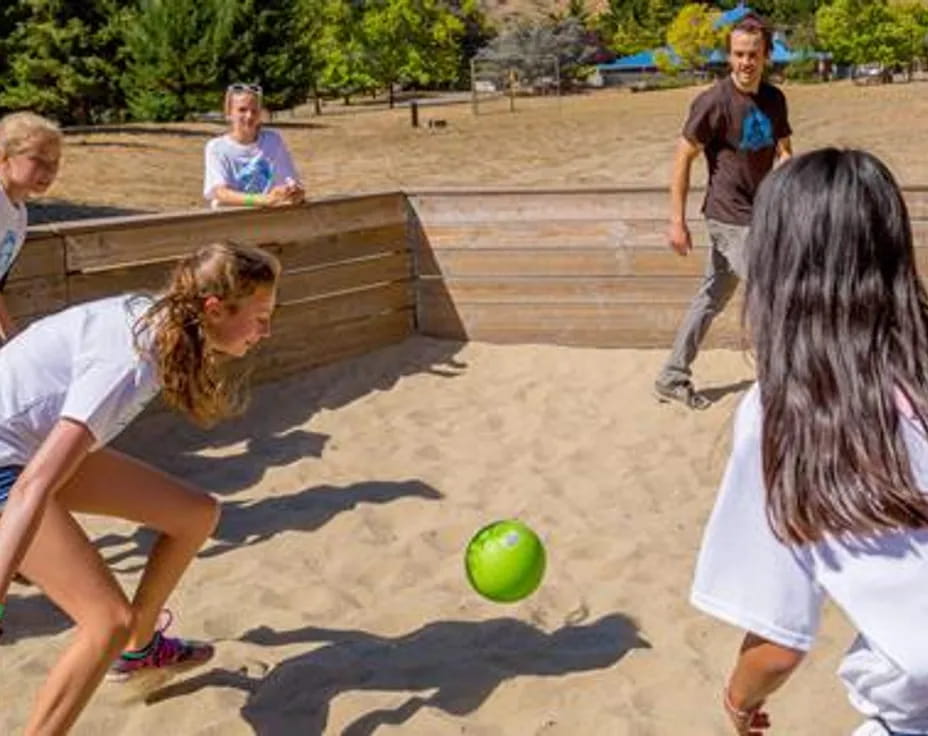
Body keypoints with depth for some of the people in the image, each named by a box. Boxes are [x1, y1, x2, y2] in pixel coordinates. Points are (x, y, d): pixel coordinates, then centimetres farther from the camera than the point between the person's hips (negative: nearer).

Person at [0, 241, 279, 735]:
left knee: (197, 515, 11)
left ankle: (138, 649, 31)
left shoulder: (154, 317, -6)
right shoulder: (130, 363, -32)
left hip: (42, 439, 9)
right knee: (110, 621, -20)